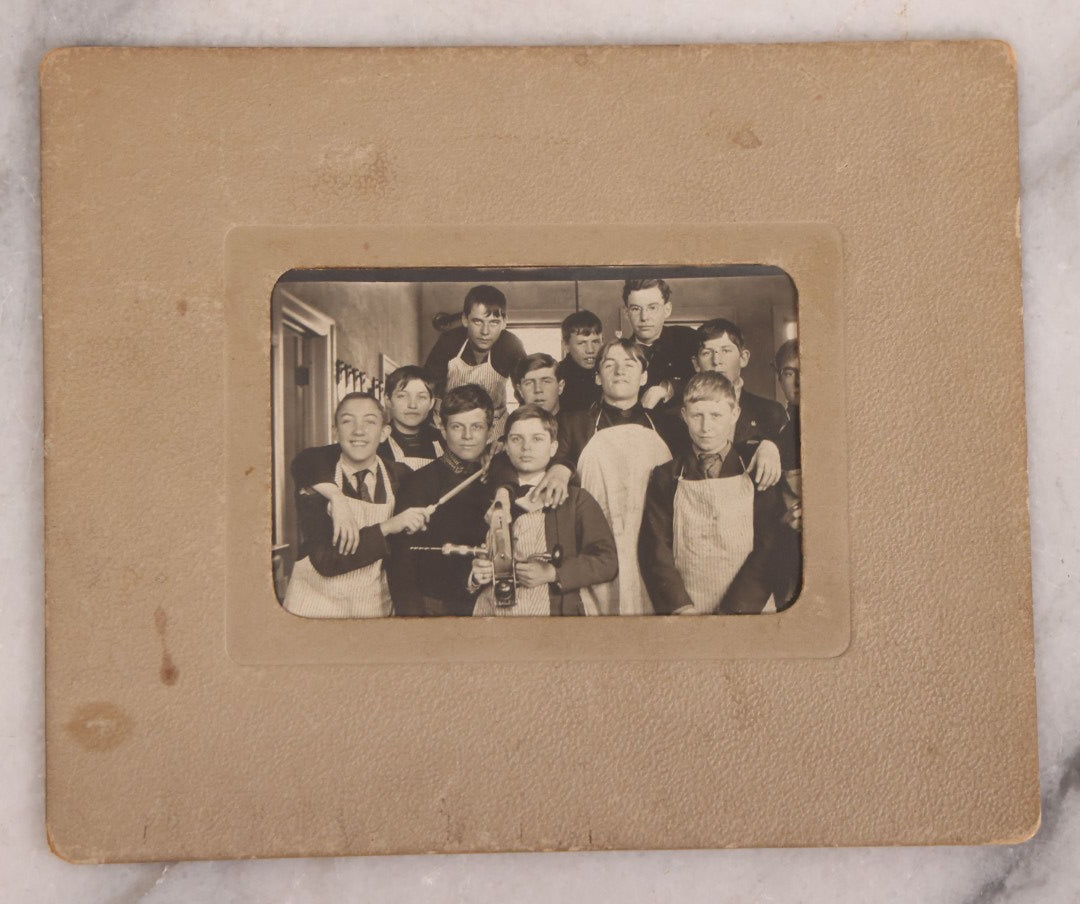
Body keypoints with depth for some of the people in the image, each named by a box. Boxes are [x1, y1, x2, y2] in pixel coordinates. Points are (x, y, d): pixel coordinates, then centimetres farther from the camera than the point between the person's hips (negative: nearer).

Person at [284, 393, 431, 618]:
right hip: (317, 603, -2)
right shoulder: (312, 483, -12)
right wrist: (386, 528, -27)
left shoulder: (401, 477, -4)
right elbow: (324, 560, -20)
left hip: (374, 605, 2)